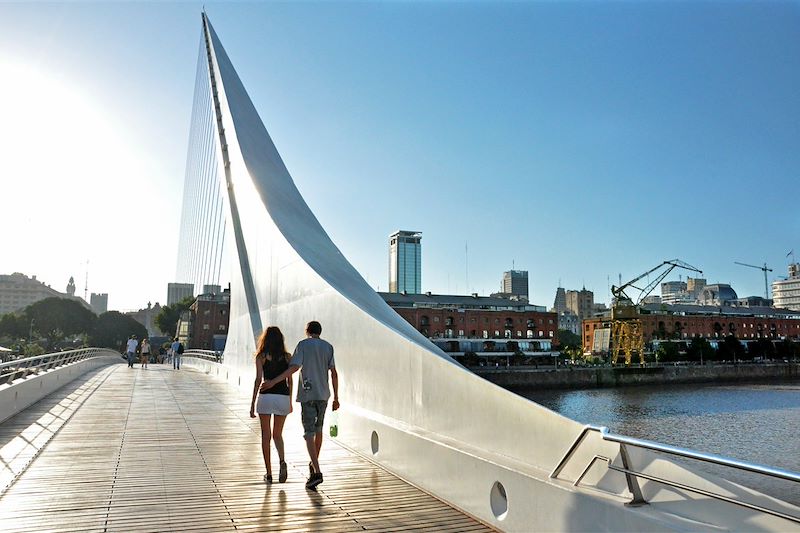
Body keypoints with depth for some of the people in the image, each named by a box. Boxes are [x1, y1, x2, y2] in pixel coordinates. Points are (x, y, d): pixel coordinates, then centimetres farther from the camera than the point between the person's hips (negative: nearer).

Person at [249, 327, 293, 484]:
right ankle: (282, 462, -9)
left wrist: (253, 403, -2)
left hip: (266, 396, -2)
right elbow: (289, 381, 7)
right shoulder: (287, 356, 5)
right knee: (278, 434, 17)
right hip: (283, 397, 2)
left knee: (266, 436, 10)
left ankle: (269, 473, 11)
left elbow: (258, 380, -6)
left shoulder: (261, 356, -1)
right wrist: (290, 401, 17)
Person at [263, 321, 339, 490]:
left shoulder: (303, 345, -2)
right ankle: (314, 464, 35)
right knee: (318, 429, 20)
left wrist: (273, 381, -11)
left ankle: (316, 472, -17)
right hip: (323, 394, 4)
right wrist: (336, 397, 7)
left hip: (308, 395, -4)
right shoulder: (328, 347, 8)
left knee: (309, 433, -5)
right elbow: (334, 373, 4)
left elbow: (294, 367, -14)